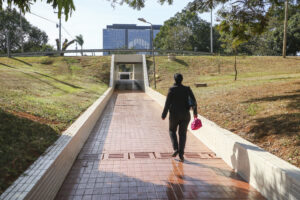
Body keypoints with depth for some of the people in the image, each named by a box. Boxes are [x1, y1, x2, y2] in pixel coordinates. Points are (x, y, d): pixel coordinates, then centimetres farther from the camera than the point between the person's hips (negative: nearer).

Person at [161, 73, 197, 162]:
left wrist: (164, 115, 0)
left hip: (174, 115, -2)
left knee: (172, 131, 19)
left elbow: (167, 103, -9)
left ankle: (176, 149, 4)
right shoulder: (187, 89, 0)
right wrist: (195, 112, 12)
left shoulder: (171, 89, -9)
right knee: (182, 134, 11)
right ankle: (181, 154, 6)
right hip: (185, 115, 2)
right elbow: (194, 101, -1)